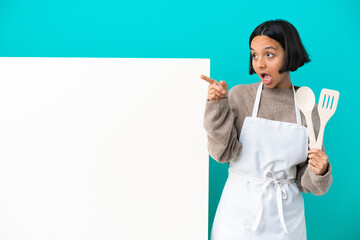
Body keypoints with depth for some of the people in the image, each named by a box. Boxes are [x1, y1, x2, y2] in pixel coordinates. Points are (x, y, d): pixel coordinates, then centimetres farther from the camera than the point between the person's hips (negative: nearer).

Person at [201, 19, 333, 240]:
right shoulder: (239, 95, -6)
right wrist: (218, 106, -23)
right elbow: (223, 153, -14)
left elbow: (305, 180, 4)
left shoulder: (307, 108, -1)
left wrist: (319, 171, -16)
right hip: (240, 211, -2)